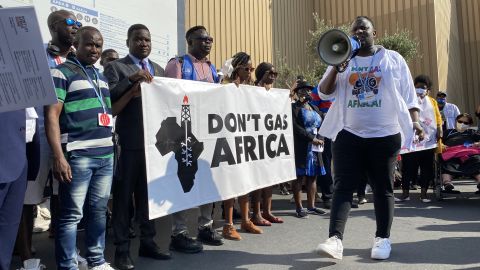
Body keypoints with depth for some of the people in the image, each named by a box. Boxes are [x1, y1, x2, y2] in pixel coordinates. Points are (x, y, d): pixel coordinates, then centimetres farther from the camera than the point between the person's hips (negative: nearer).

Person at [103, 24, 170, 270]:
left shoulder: (158, 69, 18)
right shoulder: (115, 67, 2)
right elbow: (108, 98, -11)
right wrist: (132, 79, -19)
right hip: (129, 141, -5)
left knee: (150, 193, 11)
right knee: (124, 195, 2)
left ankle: (148, 242, 23)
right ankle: (122, 249, 11)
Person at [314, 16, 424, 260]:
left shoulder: (393, 59, 9)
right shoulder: (342, 60, 12)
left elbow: (408, 94, 8)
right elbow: (324, 93, 4)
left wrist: (415, 121, -4)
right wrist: (335, 68, -11)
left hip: (385, 135, 0)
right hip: (348, 134, 1)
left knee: (383, 188, 6)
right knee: (343, 186, -7)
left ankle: (382, 238, 17)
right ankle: (335, 239, -12)